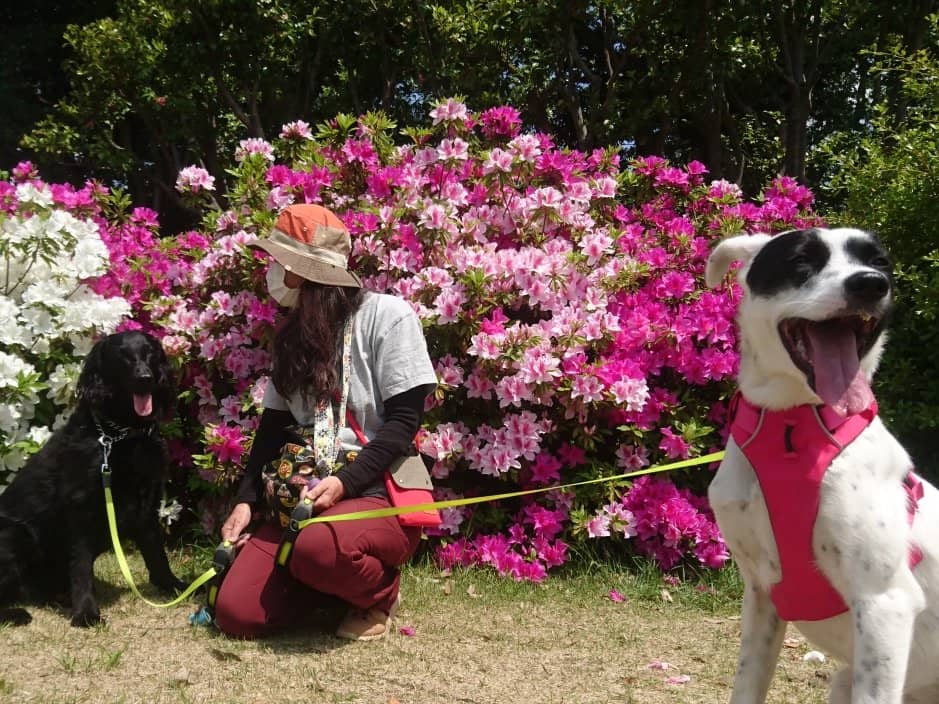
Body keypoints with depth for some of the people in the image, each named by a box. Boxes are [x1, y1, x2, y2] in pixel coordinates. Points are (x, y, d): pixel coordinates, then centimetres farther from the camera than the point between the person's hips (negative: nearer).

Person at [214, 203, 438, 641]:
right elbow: (273, 425, 16)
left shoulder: (387, 315, -6)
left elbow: (404, 421, -11)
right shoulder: (292, 332, 15)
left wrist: (344, 482, -22)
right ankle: (345, 578, 14)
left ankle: (379, 591, -3)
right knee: (236, 615, -12)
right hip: (303, 497, 6)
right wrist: (246, 500, 5)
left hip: (381, 494, -6)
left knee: (319, 549, -39)